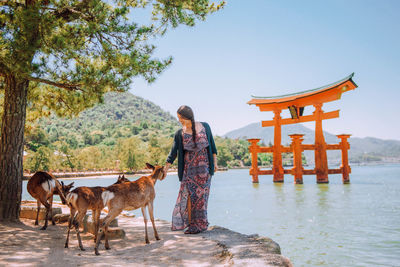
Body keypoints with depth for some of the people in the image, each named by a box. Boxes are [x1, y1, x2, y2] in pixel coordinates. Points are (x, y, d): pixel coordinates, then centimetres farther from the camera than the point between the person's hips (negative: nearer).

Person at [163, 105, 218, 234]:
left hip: (204, 167, -1)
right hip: (189, 168, 1)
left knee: (200, 194, 1)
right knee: (188, 194, -3)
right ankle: (189, 223, 8)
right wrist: (165, 169, -5)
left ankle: (199, 224, 9)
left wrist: (215, 162, 3)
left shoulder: (205, 127, -3)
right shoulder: (180, 133, -2)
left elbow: (212, 145, 6)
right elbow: (173, 153, -1)